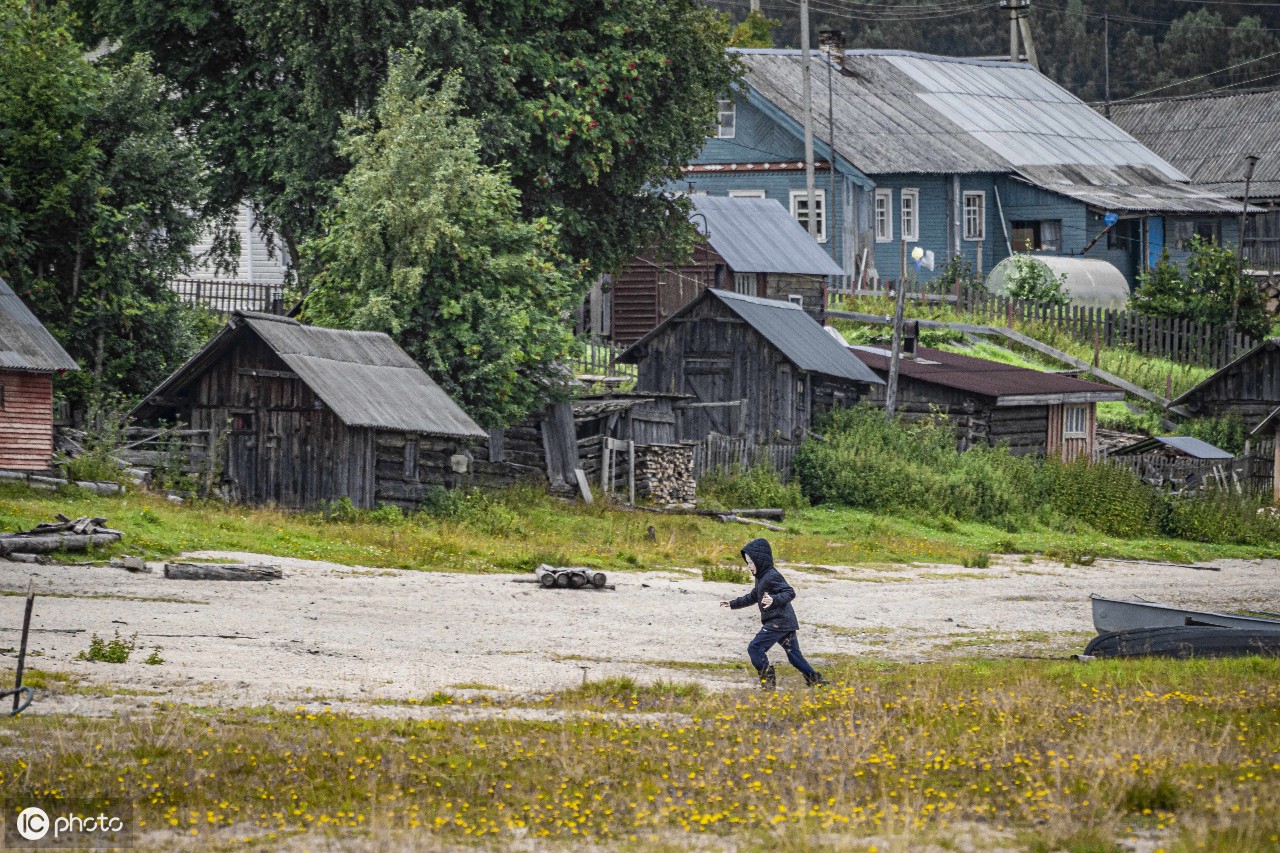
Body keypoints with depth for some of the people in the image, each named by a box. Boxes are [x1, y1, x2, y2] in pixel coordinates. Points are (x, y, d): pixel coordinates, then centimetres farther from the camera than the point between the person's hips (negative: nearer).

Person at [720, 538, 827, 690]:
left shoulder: (772, 577, -15)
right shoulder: (761, 577, 18)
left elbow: (790, 592, -23)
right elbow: (753, 597, 33)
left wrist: (774, 600, -40)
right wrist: (733, 604, 34)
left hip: (778, 622, -10)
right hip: (786, 623, 10)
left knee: (755, 648, -9)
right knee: (794, 655, 11)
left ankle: (768, 680, -10)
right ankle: (816, 680, 8)